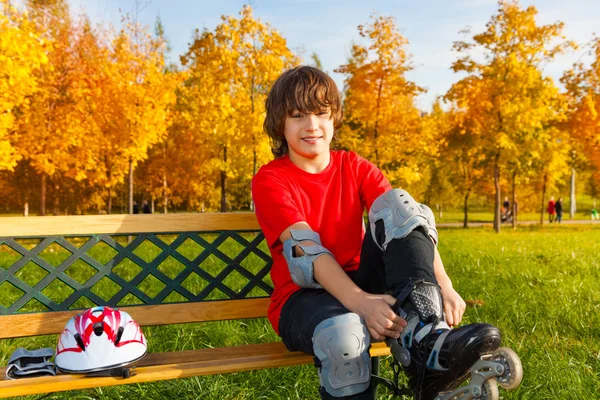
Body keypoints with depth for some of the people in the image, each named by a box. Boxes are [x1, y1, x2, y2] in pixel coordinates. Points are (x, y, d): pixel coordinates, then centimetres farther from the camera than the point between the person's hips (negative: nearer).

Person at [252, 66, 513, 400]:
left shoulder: (356, 169, 6)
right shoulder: (269, 180, -6)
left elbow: (409, 222, -9)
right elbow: (308, 248, -21)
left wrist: (443, 285, -26)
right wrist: (359, 302, -37)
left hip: (362, 284, 4)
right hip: (304, 298, -4)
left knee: (398, 202, -21)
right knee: (344, 335, -42)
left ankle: (424, 339, -35)